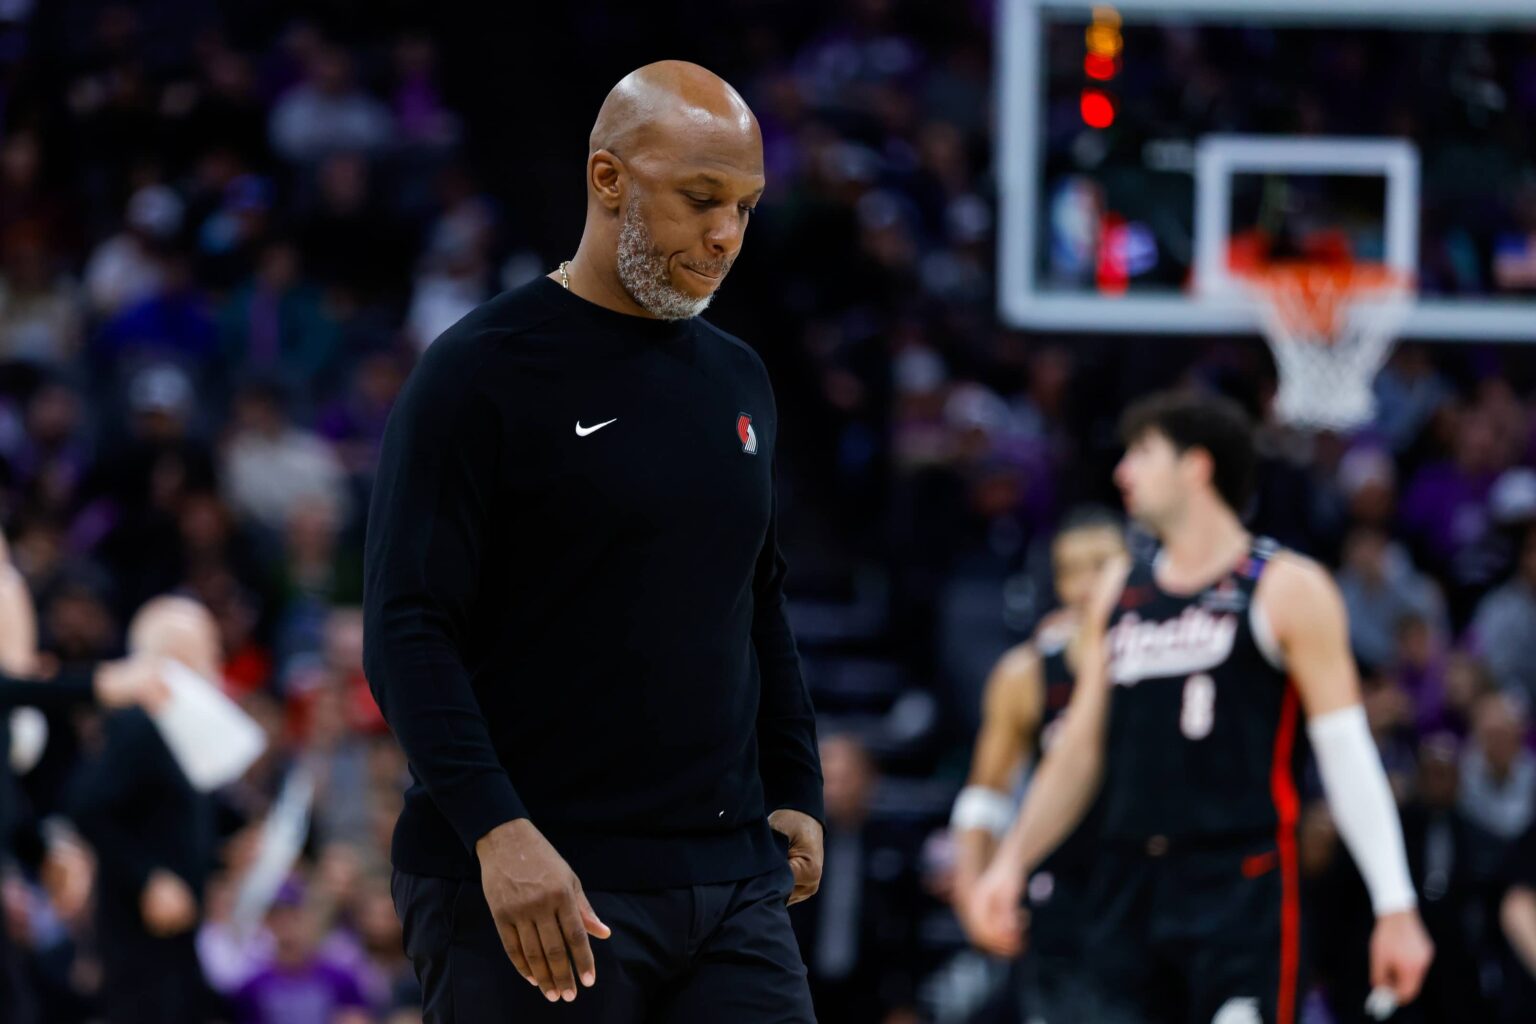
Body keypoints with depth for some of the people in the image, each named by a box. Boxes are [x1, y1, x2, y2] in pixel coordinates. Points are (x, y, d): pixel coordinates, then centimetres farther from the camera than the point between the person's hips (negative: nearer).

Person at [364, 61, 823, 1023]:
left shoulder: (738, 382, 16)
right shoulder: (480, 374, -6)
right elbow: (407, 630, -12)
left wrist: (797, 792, 17)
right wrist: (497, 830, -22)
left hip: (732, 881, 6)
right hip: (529, 880, -6)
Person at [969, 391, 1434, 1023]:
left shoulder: (1286, 590, -2)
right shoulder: (1120, 590, 16)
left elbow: (1347, 754, -5)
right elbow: (1080, 750, 22)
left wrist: (1396, 908, -10)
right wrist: (1013, 859, 10)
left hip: (1241, 888, -6)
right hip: (1132, 888, 6)